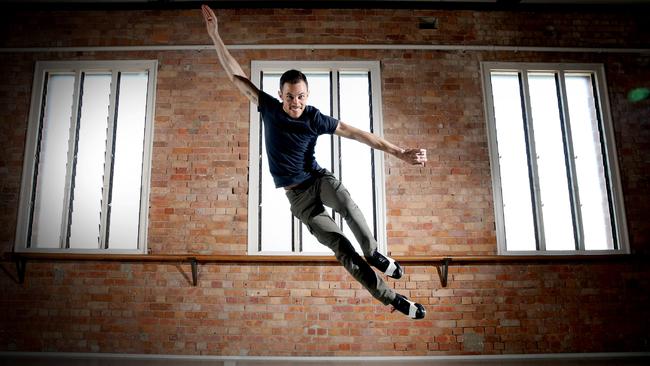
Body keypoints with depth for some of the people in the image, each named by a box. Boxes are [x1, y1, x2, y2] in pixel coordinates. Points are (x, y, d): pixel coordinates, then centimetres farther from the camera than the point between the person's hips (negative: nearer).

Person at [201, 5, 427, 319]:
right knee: (341, 247, -13)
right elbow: (236, 75, -4)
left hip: (318, 179, 0)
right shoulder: (269, 108, -7)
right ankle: (391, 298, -7)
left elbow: (358, 134, -11)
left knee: (347, 205, -38)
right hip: (297, 195, 0)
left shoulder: (315, 118, -11)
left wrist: (401, 153, -13)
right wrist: (215, 36, -7)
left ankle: (374, 254, -13)